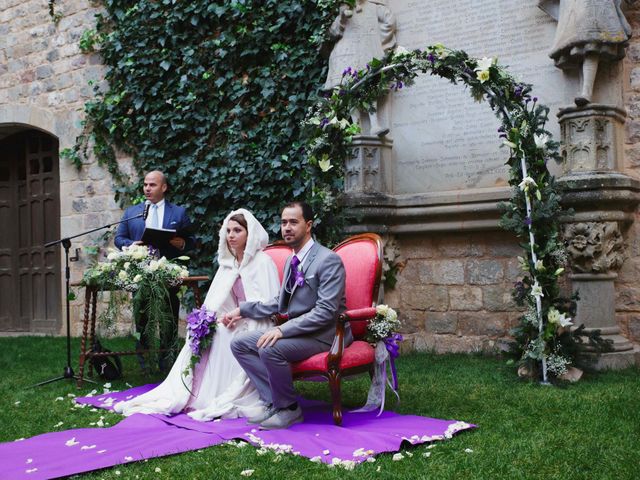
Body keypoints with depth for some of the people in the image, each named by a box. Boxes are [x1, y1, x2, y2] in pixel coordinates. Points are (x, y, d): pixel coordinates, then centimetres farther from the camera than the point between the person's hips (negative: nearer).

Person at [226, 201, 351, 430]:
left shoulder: (328, 260, -16)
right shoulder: (291, 261, 12)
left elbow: (325, 312, -23)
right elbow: (281, 303, 20)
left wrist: (282, 330, -28)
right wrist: (243, 310, 12)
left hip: (323, 334, -9)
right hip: (296, 330, 9)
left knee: (270, 349, -31)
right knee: (239, 343, -1)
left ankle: (289, 409, -8)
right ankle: (274, 403, 0)